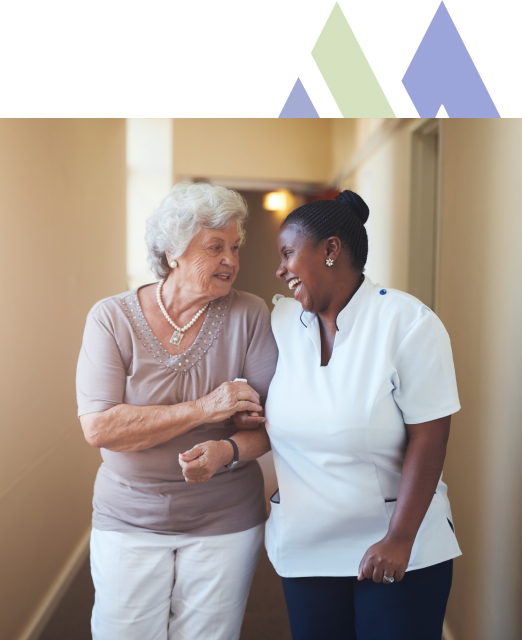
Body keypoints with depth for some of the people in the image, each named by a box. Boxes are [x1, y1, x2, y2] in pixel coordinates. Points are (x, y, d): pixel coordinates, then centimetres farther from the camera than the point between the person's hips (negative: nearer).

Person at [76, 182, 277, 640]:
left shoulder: (249, 315, -7)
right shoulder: (112, 318, -8)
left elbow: (272, 418, -6)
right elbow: (99, 427, -17)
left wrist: (227, 451, -27)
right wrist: (202, 409, -23)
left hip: (225, 524, 1)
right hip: (128, 521, 0)